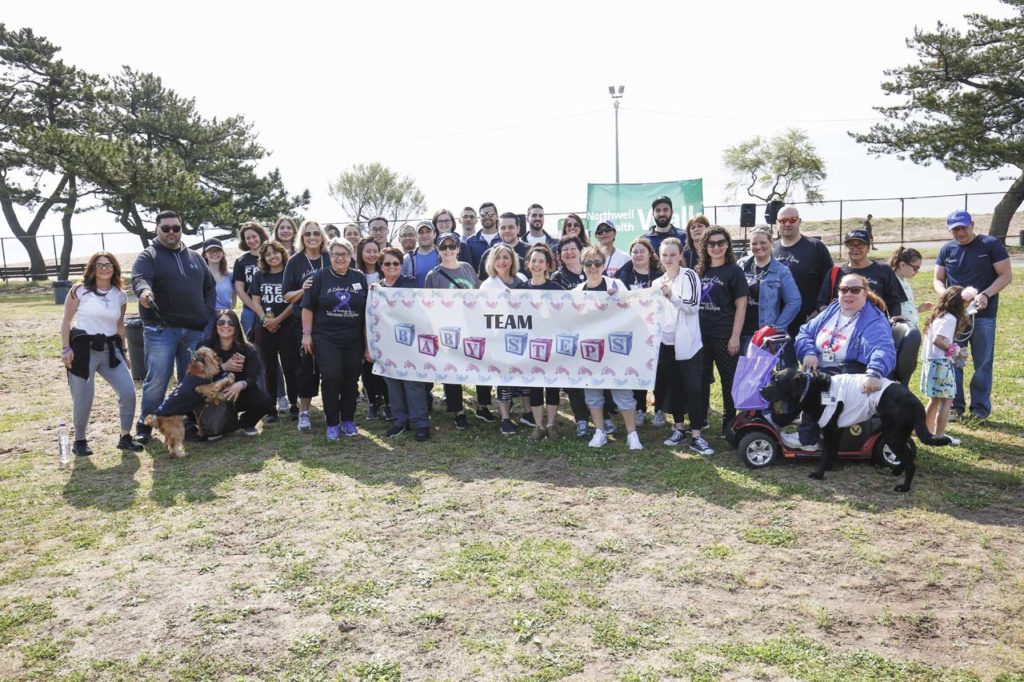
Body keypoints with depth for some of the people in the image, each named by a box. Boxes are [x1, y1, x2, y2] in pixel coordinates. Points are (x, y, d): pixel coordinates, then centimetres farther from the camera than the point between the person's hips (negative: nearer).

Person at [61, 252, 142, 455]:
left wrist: (123, 352, 16)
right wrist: (66, 348, -8)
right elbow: (66, 321, -1)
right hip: (83, 348, -4)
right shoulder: (79, 291, -3)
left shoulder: (120, 296, 8)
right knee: (83, 399, 1)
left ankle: (125, 437, 10)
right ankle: (80, 440, 22)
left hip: (110, 349, 4)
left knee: (128, 392, -4)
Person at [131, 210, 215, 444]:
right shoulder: (148, 256, 2)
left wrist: (207, 314, 9)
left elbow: (210, 287, 23)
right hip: (161, 329, -4)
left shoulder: (195, 257, 17)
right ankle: (144, 426, 8)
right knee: (157, 381, -6)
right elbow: (139, 278, -16)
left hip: (194, 330, 5)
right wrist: (144, 291, -40)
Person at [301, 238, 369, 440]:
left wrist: (368, 339, 5)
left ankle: (348, 420, 22)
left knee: (351, 380, 6)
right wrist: (306, 334, -5)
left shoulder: (359, 278, 6)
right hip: (326, 338, -2)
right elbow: (308, 307, 1)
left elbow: (367, 310, 8)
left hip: (354, 340, 2)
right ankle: (332, 423, 6)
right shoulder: (319, 277, 0)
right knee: (331, 378, -7)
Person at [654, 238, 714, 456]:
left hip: (687, 342, -5)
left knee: (694, 388, -7)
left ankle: (696, 436, -4)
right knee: (673, 387, 12)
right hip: (665, 343, 5)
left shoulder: (689, 276, -3)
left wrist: (671, 295, -28)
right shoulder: (657, 283, 13)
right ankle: (678, 429, 24)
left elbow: (693, 305, -16)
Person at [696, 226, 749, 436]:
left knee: (729, 379, 4)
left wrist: (735, 336, -12)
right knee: (701, 378, 12)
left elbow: (741, 305, -6)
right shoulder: (700, 271, 11)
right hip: (701, 334, 5)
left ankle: (729, 423, 15)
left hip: (724, 336, -4)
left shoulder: (733, 271, -3)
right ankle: (699, 419, 25)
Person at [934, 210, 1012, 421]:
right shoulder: (946, 250, 8)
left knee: (983, 363, 4)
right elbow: (938, 279, 11)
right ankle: (955, 406, 15)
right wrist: (945, 294, -10)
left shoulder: (991, 245, -2)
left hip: (983, 315, -3)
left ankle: (980, 408, 13)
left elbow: (1006, 275, -3)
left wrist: (986, 295, -18)